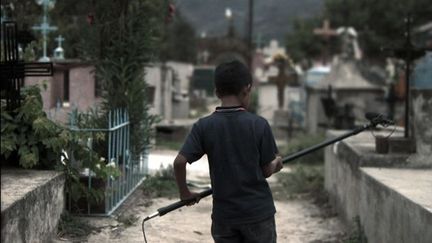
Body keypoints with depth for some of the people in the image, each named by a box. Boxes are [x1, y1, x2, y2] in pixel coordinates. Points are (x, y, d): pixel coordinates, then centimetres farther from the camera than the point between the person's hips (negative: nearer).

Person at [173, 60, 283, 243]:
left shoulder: (204, 126, -6)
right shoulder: (259, 125, -10)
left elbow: (179, 162, -13)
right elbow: (266, 170, -6)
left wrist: (185, 193, 3)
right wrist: (276, 164, 17)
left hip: (224, 215, 2)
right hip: (258, 212, -2)